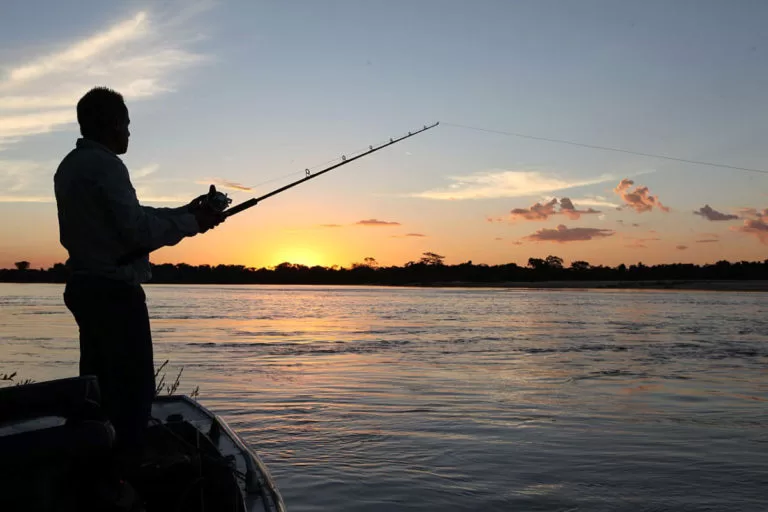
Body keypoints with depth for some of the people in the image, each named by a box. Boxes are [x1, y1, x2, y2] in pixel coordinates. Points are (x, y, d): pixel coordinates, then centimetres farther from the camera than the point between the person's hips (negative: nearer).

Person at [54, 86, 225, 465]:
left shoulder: (70, 166, 16)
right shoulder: (104, 165, -15)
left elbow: (125, 218, 16)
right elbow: (137, 230, -20)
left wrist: (184, 212, 11)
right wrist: (190, 222, -7)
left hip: (84, 286, 10)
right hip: (113, 290, -10)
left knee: (98, 385, 15)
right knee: (133, 387, -5)